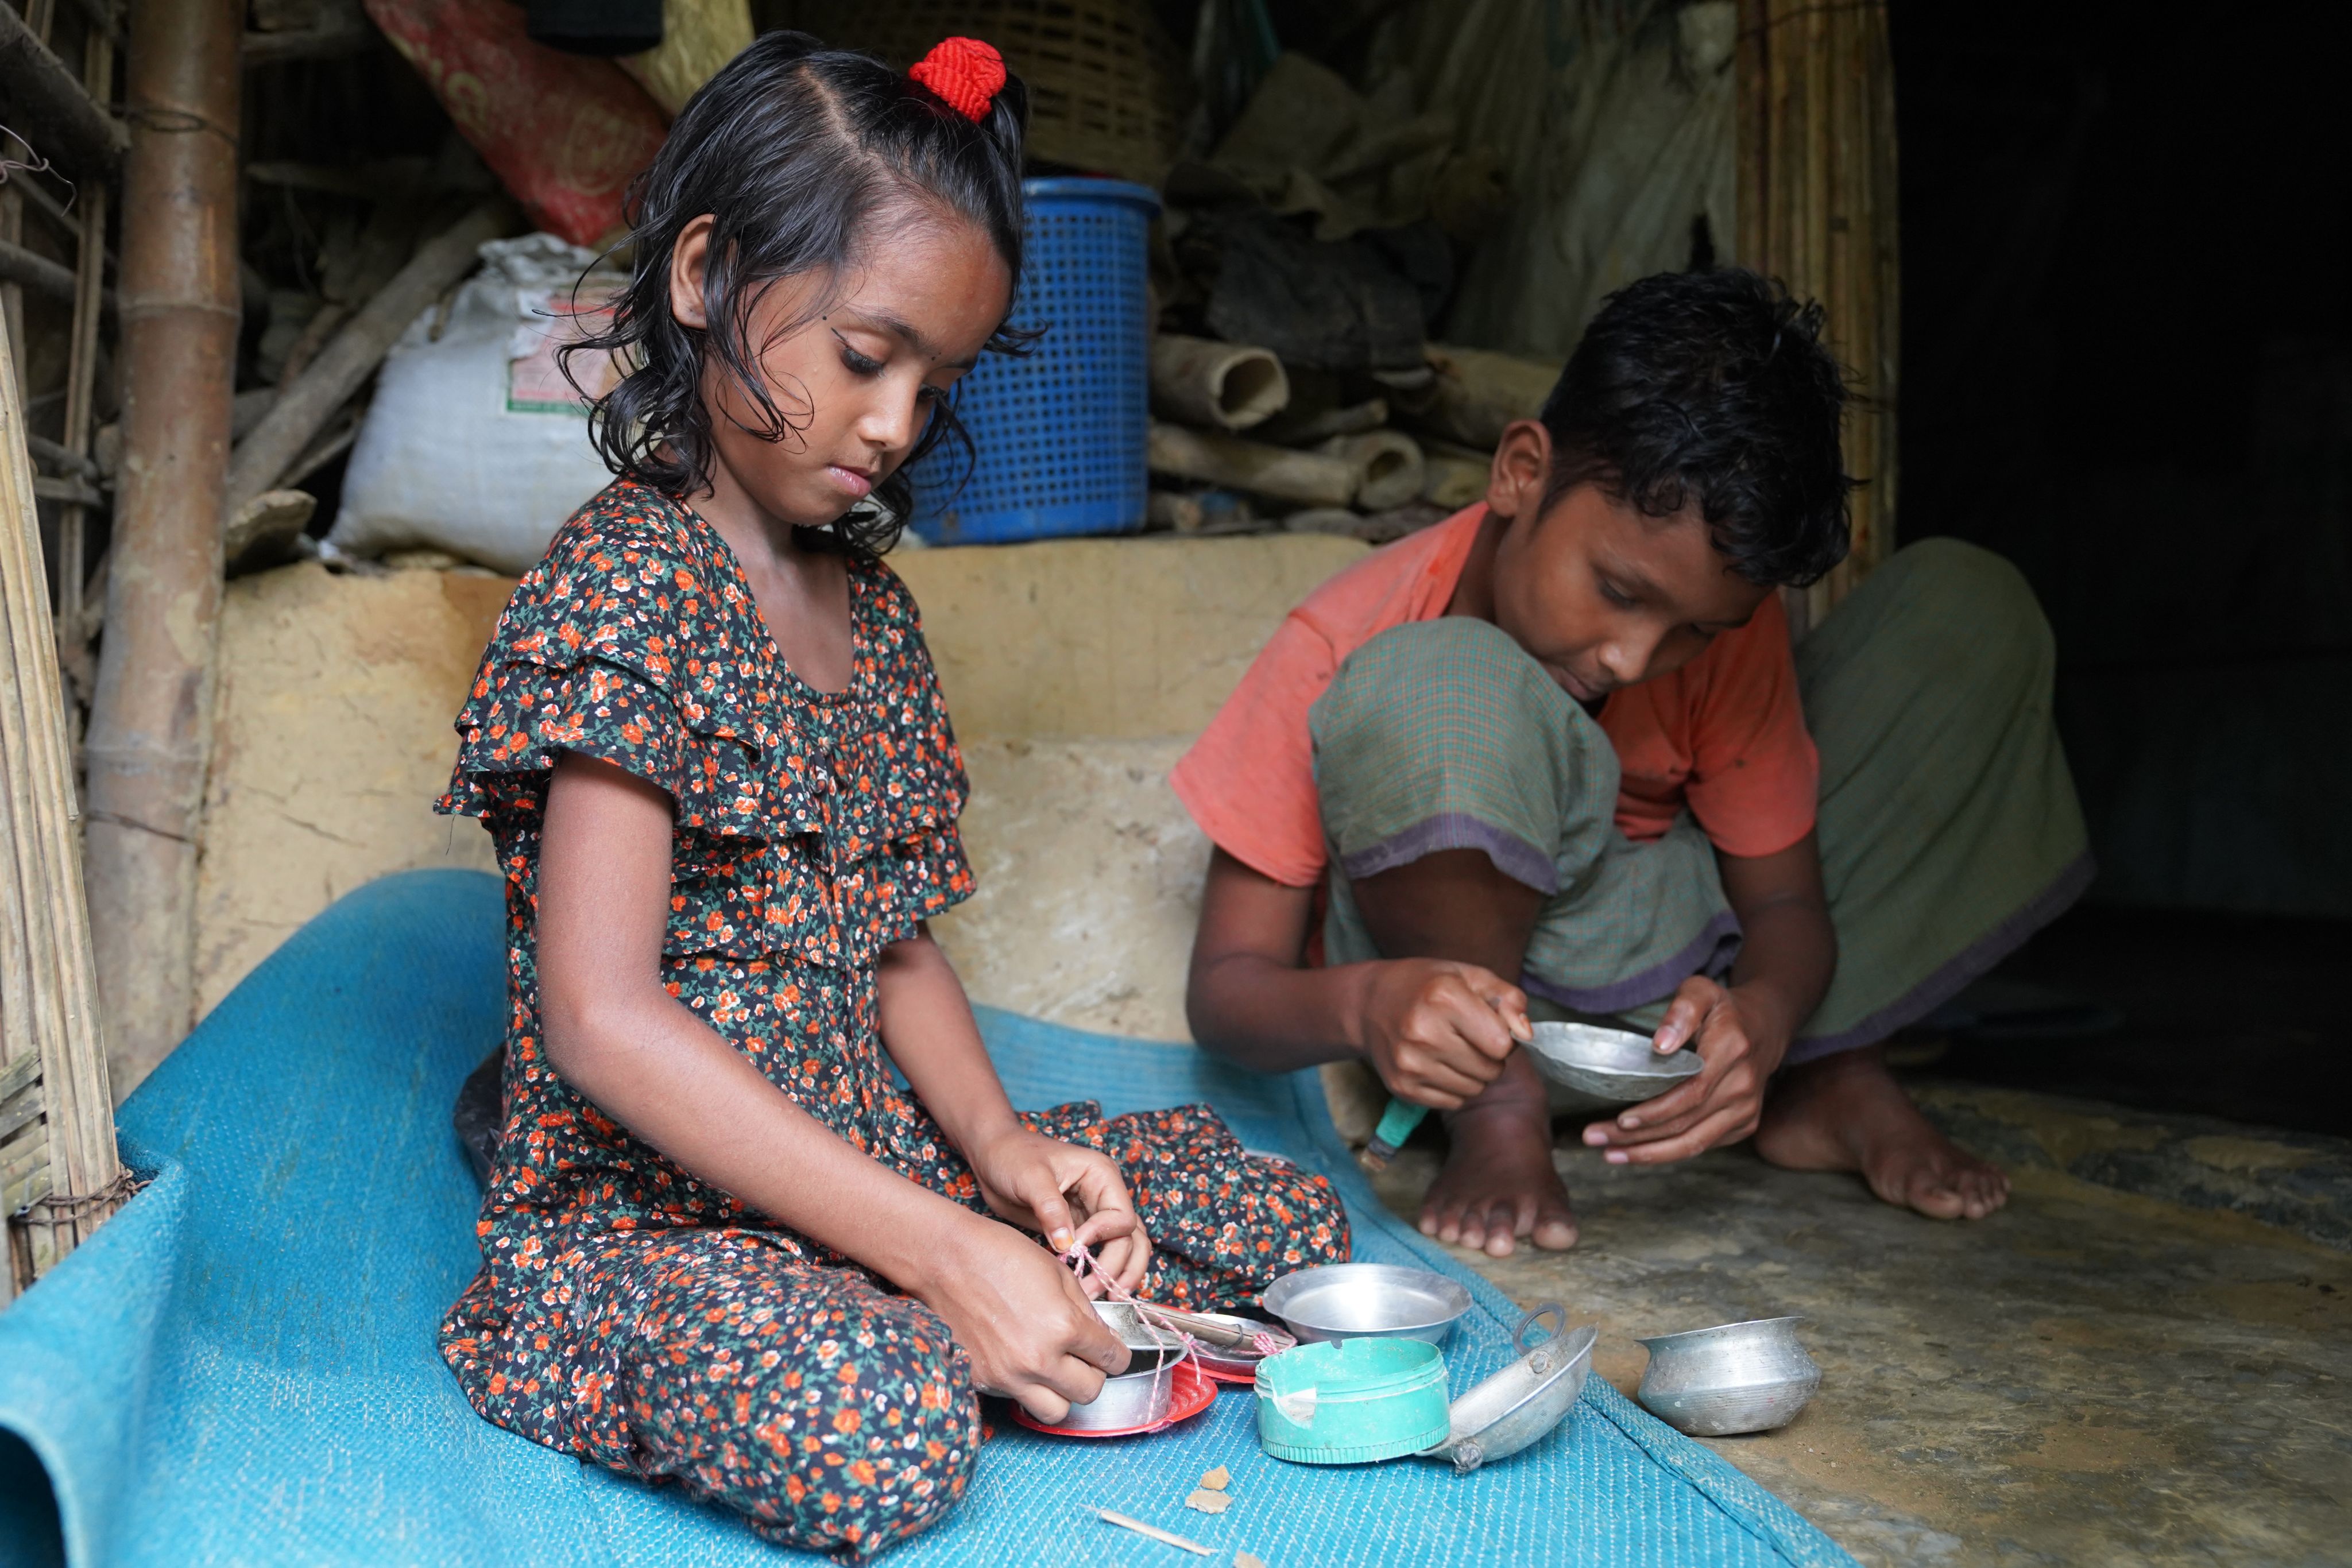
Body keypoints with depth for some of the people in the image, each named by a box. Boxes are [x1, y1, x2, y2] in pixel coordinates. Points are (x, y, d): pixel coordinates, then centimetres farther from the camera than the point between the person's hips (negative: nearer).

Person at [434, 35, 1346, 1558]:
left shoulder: (869, 599, 10)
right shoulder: (624, 585, -17)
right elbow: (602, 1020, -25)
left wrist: (1000, 1142, -6)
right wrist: (940, 1251, -26)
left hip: (869, 1152, 8)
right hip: (640, 1209, -7)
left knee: (1287, 1220, 3)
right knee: (883, 1433, -36)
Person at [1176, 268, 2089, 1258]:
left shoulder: (1730, 629, -14)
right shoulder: (1345, 648, -24)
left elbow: (1785, 898, -7)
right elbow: (1224, 989, -21)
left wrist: (1762, 1019, -33)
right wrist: (1364, 1006, -46)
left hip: (1678, 974, 4)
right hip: (1460, 982, -4)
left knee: (1968, 608, -9)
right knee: (1427, 690, -38)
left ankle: (1832, 1077, -4)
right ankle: (1498, 1110, -16)